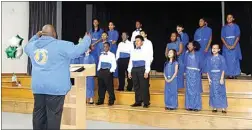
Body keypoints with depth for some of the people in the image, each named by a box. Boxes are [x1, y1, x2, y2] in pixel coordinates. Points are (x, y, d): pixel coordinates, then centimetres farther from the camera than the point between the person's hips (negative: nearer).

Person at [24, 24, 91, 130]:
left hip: (37, 86, 6)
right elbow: (79, 49, -5)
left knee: (39, 113, 13)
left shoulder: (33, 45, 8)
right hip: (55, 87, -6)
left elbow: (27, 47, 33)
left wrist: (36, 36, 33)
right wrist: (87, 38, 11)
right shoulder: (61, 45, -10)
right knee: (53, 115, 1)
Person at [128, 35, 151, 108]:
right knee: (136, 87, 8)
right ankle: (138, 102, 16)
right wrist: (129, 71, 12)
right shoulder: (133, 52, 17)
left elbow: (147, 62, -5)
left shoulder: (145, 51, 1)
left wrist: (146, 72, -13)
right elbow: (130, 62, 18)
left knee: (144, 87, -4)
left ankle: (146, 103, 3)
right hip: (134, 70, 5)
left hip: (142, 70, -5)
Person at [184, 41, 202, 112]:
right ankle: (189, 106, 9)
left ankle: (196, 106, 5)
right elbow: (185, 63, 10)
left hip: (196, 73, -3)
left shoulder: (198, 54, -3)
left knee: (196, 90, 0)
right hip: (188, 73, 3)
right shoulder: (187, 54, 5)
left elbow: (200, 64, 1)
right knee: (189, 90, 4)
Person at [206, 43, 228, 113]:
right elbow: (208, 69, 6)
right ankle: (214, 107, 13)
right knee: (213, 92, 5)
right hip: (212, 77, 2)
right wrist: (209, 78, -1)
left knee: (221, 92, 0)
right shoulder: (209, 58, 5)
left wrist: (222, 78, -11)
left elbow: (223, 69, -4)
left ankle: (223, 108, 5)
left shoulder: (221, 58, -1)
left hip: (219, 77, -2)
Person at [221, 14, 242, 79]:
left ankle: (235, 74, 1)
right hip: (226, 46, 1)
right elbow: (222, 37, 3)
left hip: (234, 46, -1)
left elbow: (238, 37, -2)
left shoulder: (236, 26, 5)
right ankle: (229, 74, 2)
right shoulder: (224, 27, 9)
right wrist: (227, 45, -10)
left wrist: (233, 45, -14)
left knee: (234, 60, -4)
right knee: (228, 60, -1)